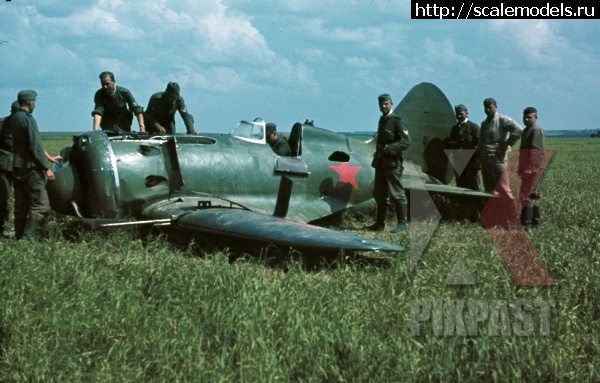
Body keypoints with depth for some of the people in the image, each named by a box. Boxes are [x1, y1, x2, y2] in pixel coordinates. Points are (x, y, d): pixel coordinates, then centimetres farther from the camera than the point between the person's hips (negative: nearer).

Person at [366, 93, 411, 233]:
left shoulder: (397, 121, -9)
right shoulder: (382, 120, 16)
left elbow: (406, 141, -16)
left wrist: (390, 148, -27)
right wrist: (377, 154, 17)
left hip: (392, 162, -9)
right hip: (380, 162, 9)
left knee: (397, 194, -7)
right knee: (380, 194, 11)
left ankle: (402, 224, -3)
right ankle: (380, 223, 18)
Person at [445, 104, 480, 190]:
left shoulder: (473, 126, 0)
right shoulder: (454, 128, 17)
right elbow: (450, 143, 22)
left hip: (470, 161, -5)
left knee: (473, 186, -4)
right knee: (461, 186, 6)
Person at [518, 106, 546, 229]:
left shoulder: (536, 130, -12)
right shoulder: (527, 130, 18)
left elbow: (537, 151, -20)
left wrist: (530, 169, -24)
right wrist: (521, 169, 22)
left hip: (533, 168, -10)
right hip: (528, 168, 10)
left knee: (526, 194, -12)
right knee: (533, 194, 15)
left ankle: (526, 223, -13)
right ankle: (536, 220, 22)